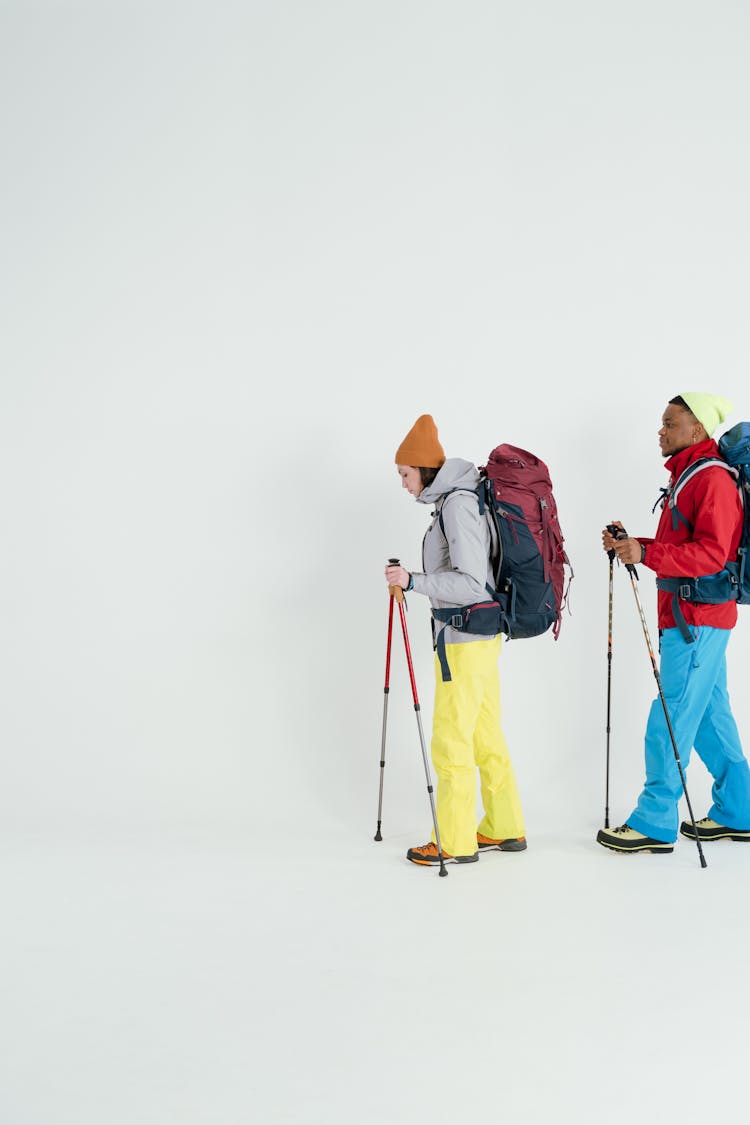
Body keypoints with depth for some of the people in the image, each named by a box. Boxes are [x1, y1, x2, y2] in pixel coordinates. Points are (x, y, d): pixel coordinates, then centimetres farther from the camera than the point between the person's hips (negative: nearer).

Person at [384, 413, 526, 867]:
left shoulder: (458, 503, -17)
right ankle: (505, 830, 24)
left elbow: (471, 583, -22)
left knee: (451, 742, -2)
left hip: (465, 639, -10)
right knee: (486, 737, 15)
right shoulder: (455, 498, 13)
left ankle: (456, 843, 7)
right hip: (482, 636, 10)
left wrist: (414, 581, -25)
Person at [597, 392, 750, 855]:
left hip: (697, 620, -10)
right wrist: (632, 545, 9)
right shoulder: (687, 476, 18)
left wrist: (646, 553, -25)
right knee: (710, 715, 14)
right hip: (691, 619, 10)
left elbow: (710, 554, -23)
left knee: (670, 720, -7)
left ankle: (655, 823, -1)